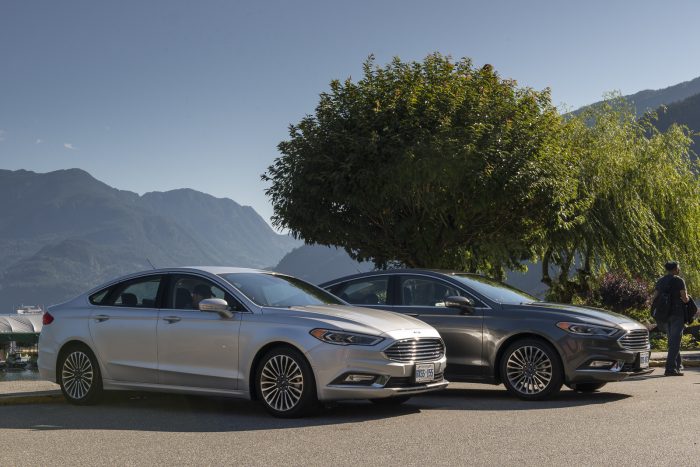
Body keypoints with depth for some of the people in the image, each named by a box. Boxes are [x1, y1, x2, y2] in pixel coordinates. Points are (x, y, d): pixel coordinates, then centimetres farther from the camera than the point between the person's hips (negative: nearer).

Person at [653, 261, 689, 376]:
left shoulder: (660, 281, 11)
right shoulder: (678, 280, -7)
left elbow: (655, 298, 8)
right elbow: (685, 299, -11)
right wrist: (686, 297, 10)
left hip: (664, 314, 6)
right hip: (677, 314, -6)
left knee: (672, 340, 19)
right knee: (675, 341, -6)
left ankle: (678, 365, 26)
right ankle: (670, 368, -13)